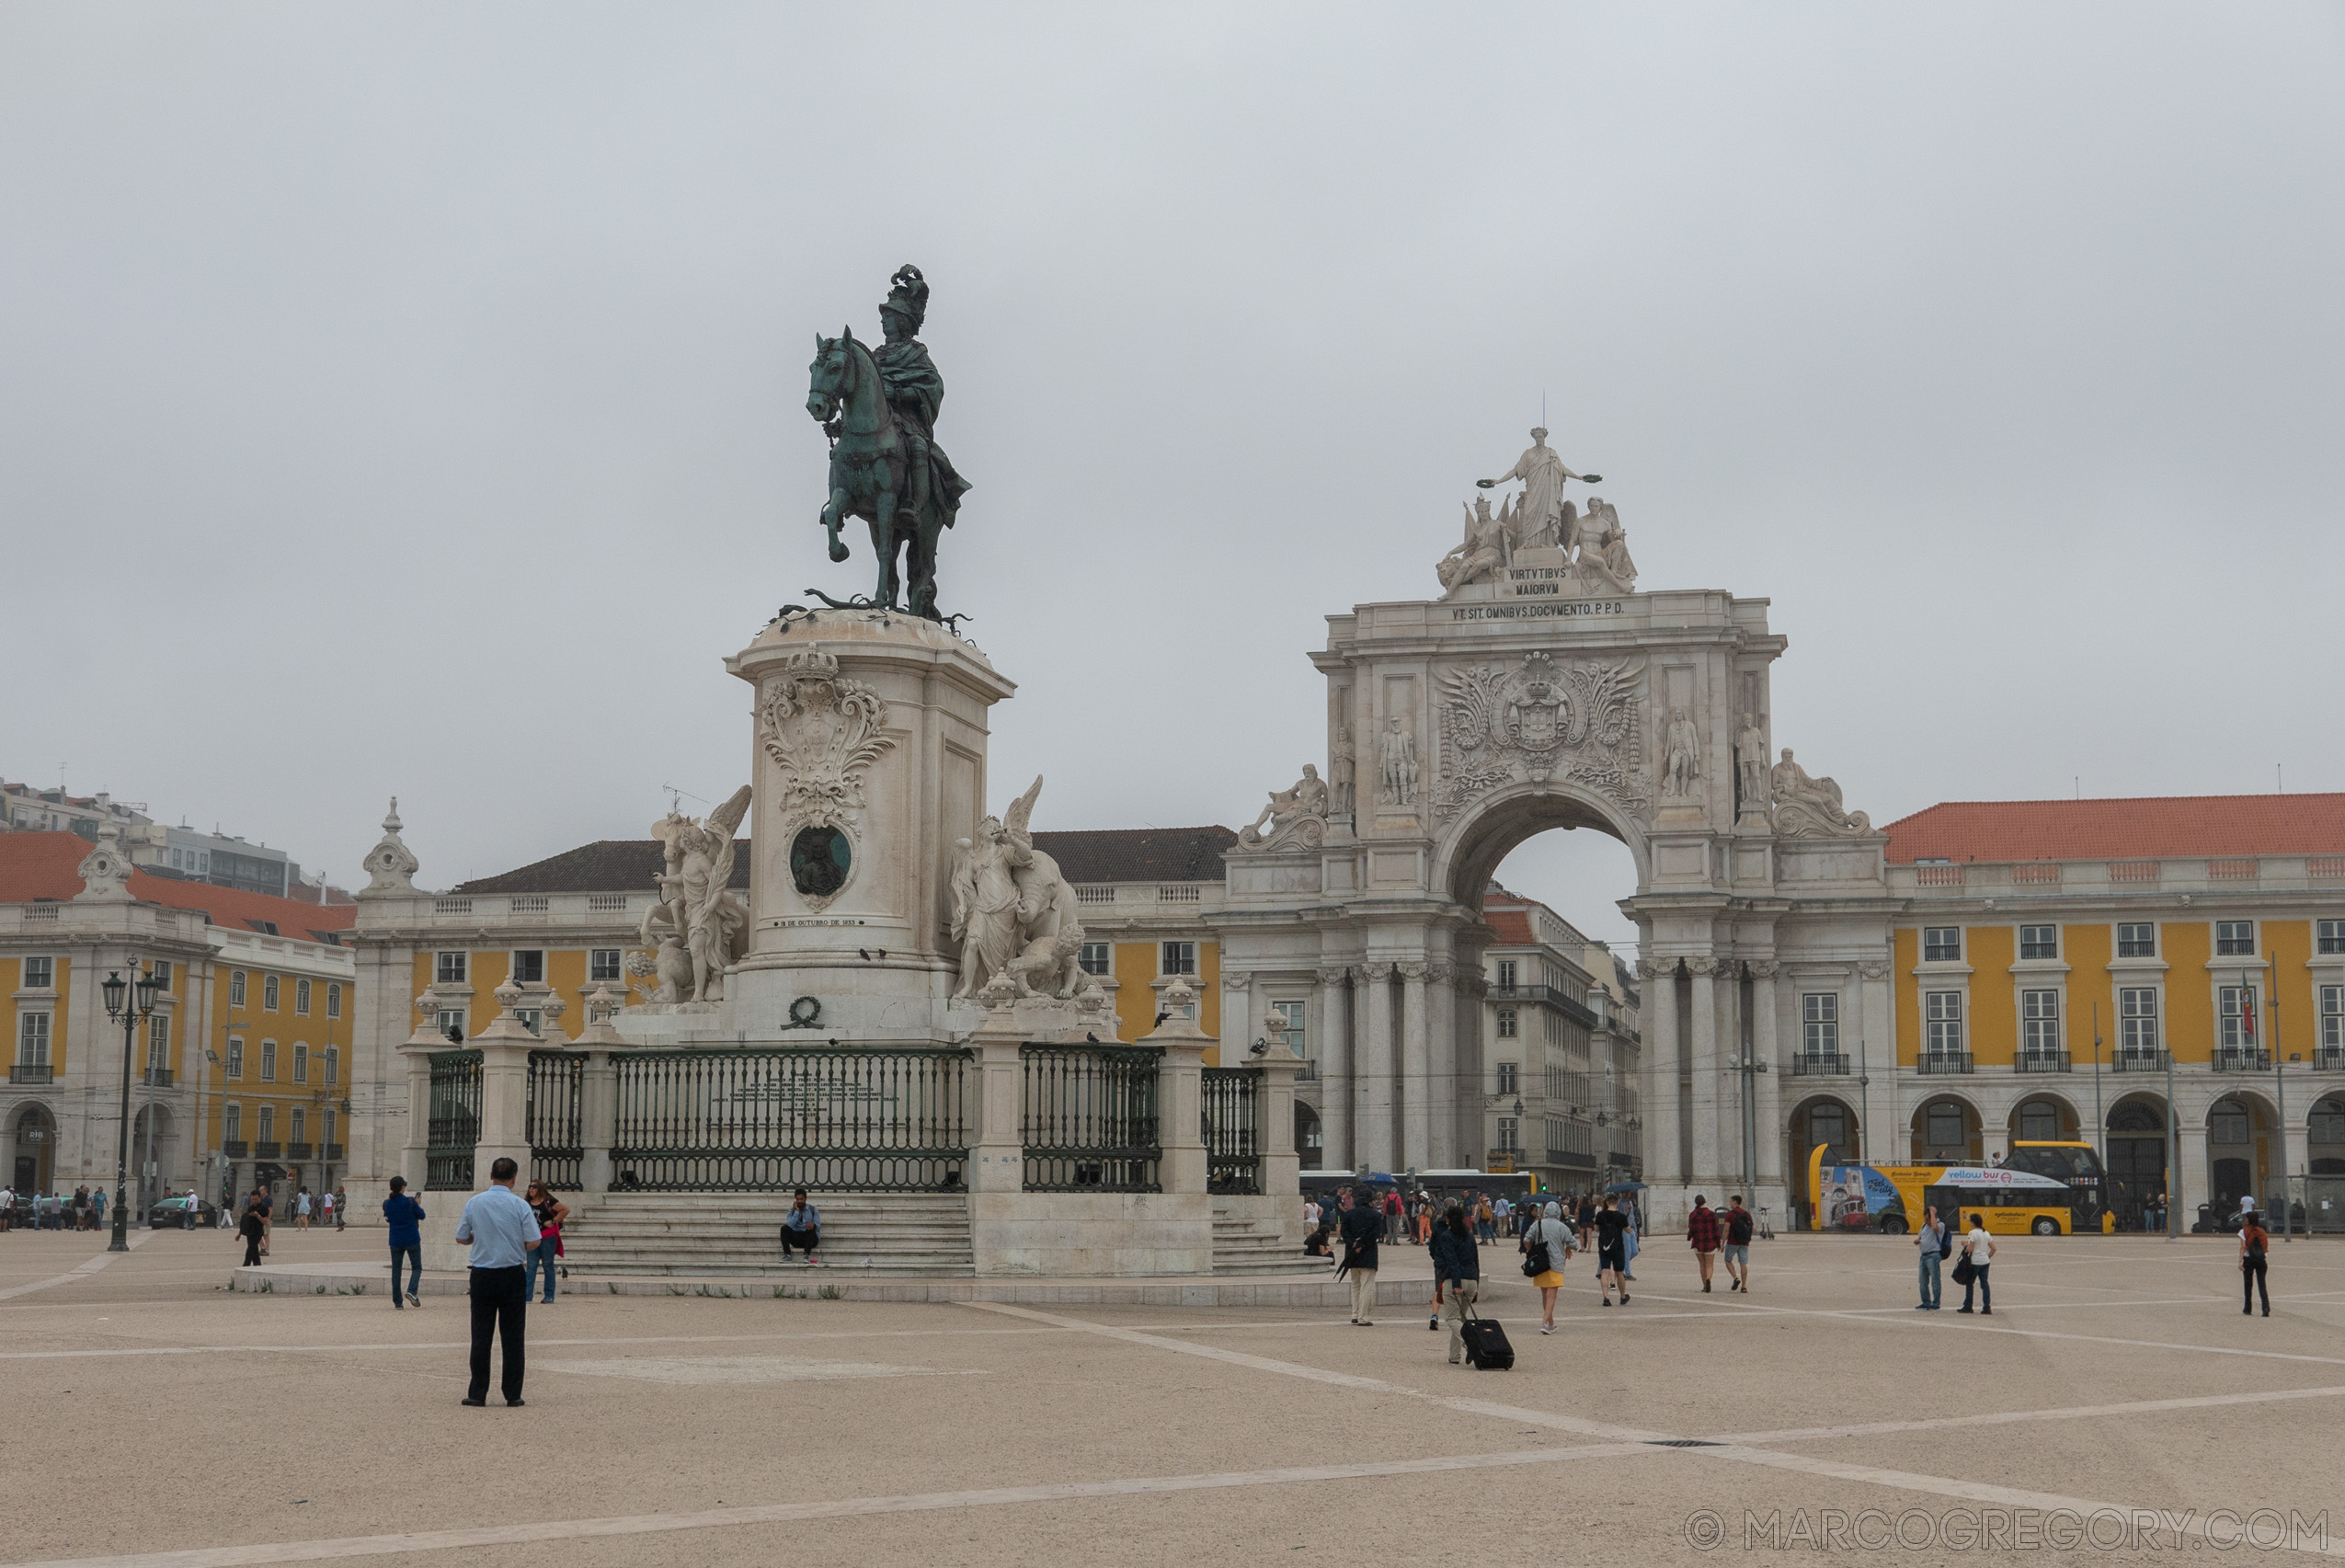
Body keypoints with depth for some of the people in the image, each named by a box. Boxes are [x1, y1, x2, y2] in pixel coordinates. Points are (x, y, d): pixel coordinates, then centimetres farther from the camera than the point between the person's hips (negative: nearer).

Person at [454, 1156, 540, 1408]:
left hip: (482, 1274, 2)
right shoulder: (520, 1205, -8)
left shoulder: (474, 1203, -1)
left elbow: (461, 1238, 7)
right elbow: (533, 1243, -7)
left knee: (481, 1334, 6)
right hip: (512, 1274, -1)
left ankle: (477, 1393, 5)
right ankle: (513, 1394, 4)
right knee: (513, 1335, 4)